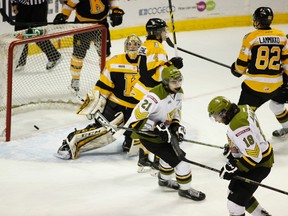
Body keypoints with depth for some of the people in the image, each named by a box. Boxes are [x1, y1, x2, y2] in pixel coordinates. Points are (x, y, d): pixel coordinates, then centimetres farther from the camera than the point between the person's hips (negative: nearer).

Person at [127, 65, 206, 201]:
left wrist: (176, 126, -6)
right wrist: (158, 128, -34)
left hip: (163, 131, 9)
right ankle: (185, 189, 12)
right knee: (179, 158, -8)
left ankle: (164, 179, 58)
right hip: (148, 136, -9)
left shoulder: (178, 93, -6)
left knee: (171, 152, 31)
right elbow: (135, 120, -36)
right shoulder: (155, 97, -35)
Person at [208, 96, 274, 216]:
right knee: (235, 189, 24)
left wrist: (234, 169, -22)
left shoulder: (237, 127, -33)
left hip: (259, 164, -10)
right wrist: (233, 157, 12)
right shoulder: (243, 109, -4)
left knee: (235, 201, -9)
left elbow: (254, 155, -31)